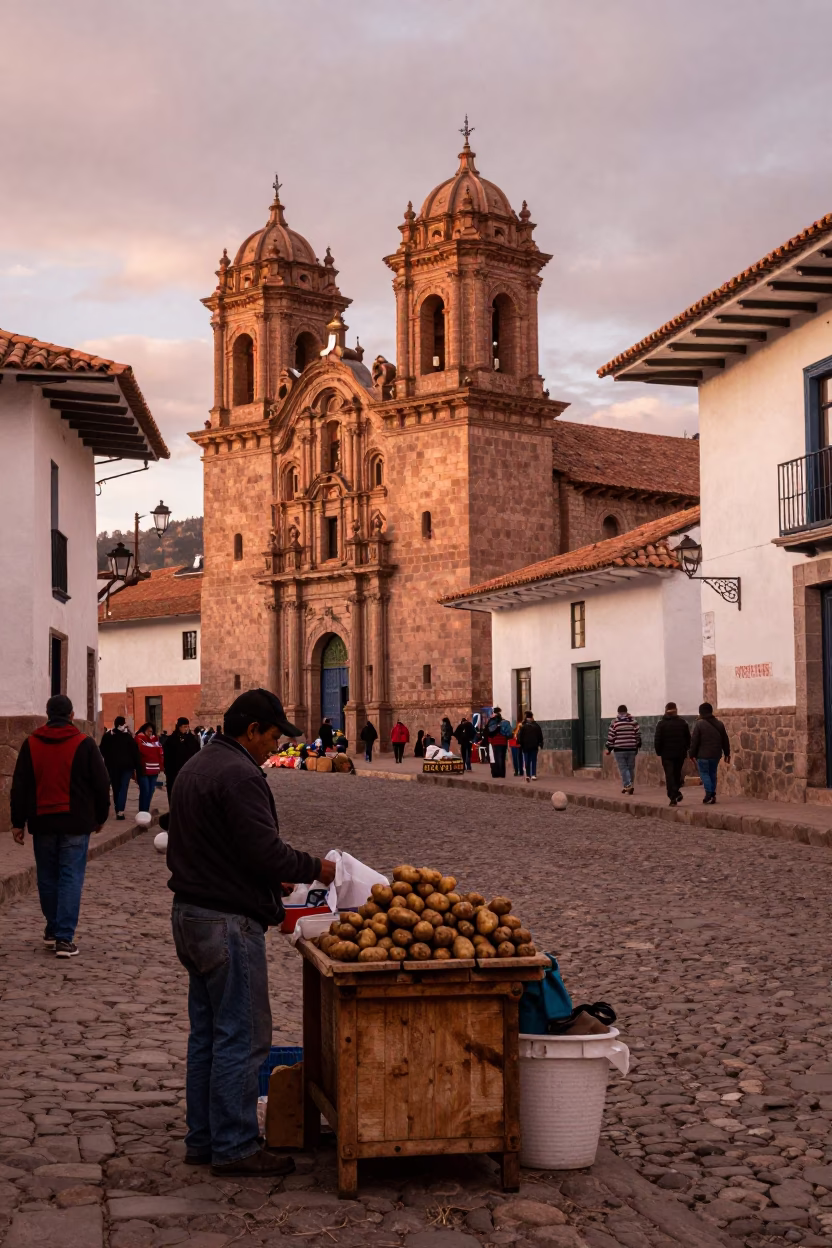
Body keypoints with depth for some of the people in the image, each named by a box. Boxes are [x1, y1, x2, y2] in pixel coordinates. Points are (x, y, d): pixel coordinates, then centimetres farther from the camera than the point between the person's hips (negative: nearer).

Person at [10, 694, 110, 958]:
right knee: (71, 878, -1)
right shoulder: (84, 744, -5)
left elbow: (19, 786, 4)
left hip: (42, 822, 3)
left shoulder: (31, 744, 3)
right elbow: (101, 784, -2)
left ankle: (52, 930, 26)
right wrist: (101, 816, 11)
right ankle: (64, 938, -8)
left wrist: (18, 822, 9)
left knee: (47, 877, 16)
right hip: (75, 823, -3)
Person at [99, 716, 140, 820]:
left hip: (112, 766, 2)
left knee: (116, 788, 12)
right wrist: (135, 766, 2)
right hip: (126, 765, -2)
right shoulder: (129, 736, -2)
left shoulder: (107, 736, 4)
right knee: (123, 788, -4)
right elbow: (135, 752, -3)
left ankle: (118, 810, 15)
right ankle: (120, 811, -18)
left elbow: (102, 751, 8)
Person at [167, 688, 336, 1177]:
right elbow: (265, 851, -23)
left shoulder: (194, 769, 15)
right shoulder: (240, 775, -18)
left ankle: (203, 1139, 23)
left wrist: (271, 881, 19)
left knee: (207, 1035, 16)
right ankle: (235, 1146, 2)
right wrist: (315, 868, -7)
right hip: (229, 922, -11)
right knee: (242, 1038, -3)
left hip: (191, 915, 11)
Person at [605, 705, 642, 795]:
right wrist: (638, 746, 17)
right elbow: (638, 734, 6)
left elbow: (611, 736, -3)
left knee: (623, 768, -1)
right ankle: (626, 786, 15)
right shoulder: (633, 722, 4)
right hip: (631, 749, 3)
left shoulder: (615, 722, -3)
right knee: (631, 768, 12)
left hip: (619, 749, -3)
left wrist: (609, 748, 5)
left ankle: (628, 785, -16)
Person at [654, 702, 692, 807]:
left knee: (669, 775, -2)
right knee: (677, 774, 18)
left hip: (667, 754, -2)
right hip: (680, 753, 2)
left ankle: (673, 798, -11)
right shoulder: (683, 722, 2)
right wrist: (685, 749, 17)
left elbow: (657, 740, -7)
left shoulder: (661, 724, -5)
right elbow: (688, 738, 6)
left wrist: (659, 752, 5)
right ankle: (677, 792, 6)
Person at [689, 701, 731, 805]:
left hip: (703, 754, -5)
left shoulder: (699, 724, -8)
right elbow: (725, 740, 12)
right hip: (716, 754, 5)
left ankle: (709, 793, -14)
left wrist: (693, 754, -4)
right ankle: (713, 795, 12)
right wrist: (727, 753, 19)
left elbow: (694, 741, -9)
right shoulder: (719, 724, 9)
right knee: (712, 773, 15)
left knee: (704, 773, 3)